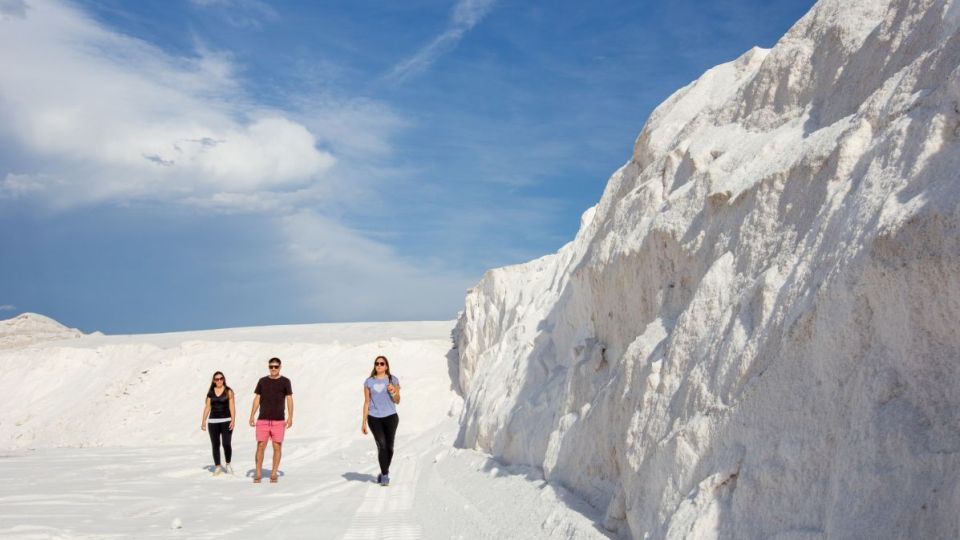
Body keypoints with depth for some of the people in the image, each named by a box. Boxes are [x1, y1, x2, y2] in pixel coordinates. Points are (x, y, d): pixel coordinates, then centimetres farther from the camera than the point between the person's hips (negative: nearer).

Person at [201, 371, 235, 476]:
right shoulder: (210, 392, 9)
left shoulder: (228, 391, 1)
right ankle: (217, 467, 11)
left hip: (226, 421, -3)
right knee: (215, 445, 3)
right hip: (213, 421, 3)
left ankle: (228, 464, 12)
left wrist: (233, 420, -12)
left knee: (226, 444, -8)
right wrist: (203, 421, 5)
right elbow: (207, 407, 10)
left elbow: (232, 407, -3)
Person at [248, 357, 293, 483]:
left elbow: (289, 399, 1)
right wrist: (251, 416, 3)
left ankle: (273, 474, 10)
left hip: (278, 421, -1)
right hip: (262, 420, 1)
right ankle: (257, 474, 5)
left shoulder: (285, 381, 3)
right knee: (260, 446, -3)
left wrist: (290, 417, -8)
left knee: (277, 447, 0)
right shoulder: (262, 381, 9)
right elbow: (257, 399, 11)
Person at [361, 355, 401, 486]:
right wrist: (364, 422, 8)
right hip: (374, 418, 0)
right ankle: (384, 475, -8)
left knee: (389, 447, 2)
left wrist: (393, 392, -14)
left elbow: (397, 401, 7)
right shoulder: (369, 381, 9)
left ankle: (384, 473, 24)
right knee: (381, 445, -14)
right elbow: (367, 402, 11)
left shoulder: (393, 380, 5)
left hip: (390, 417, 0)